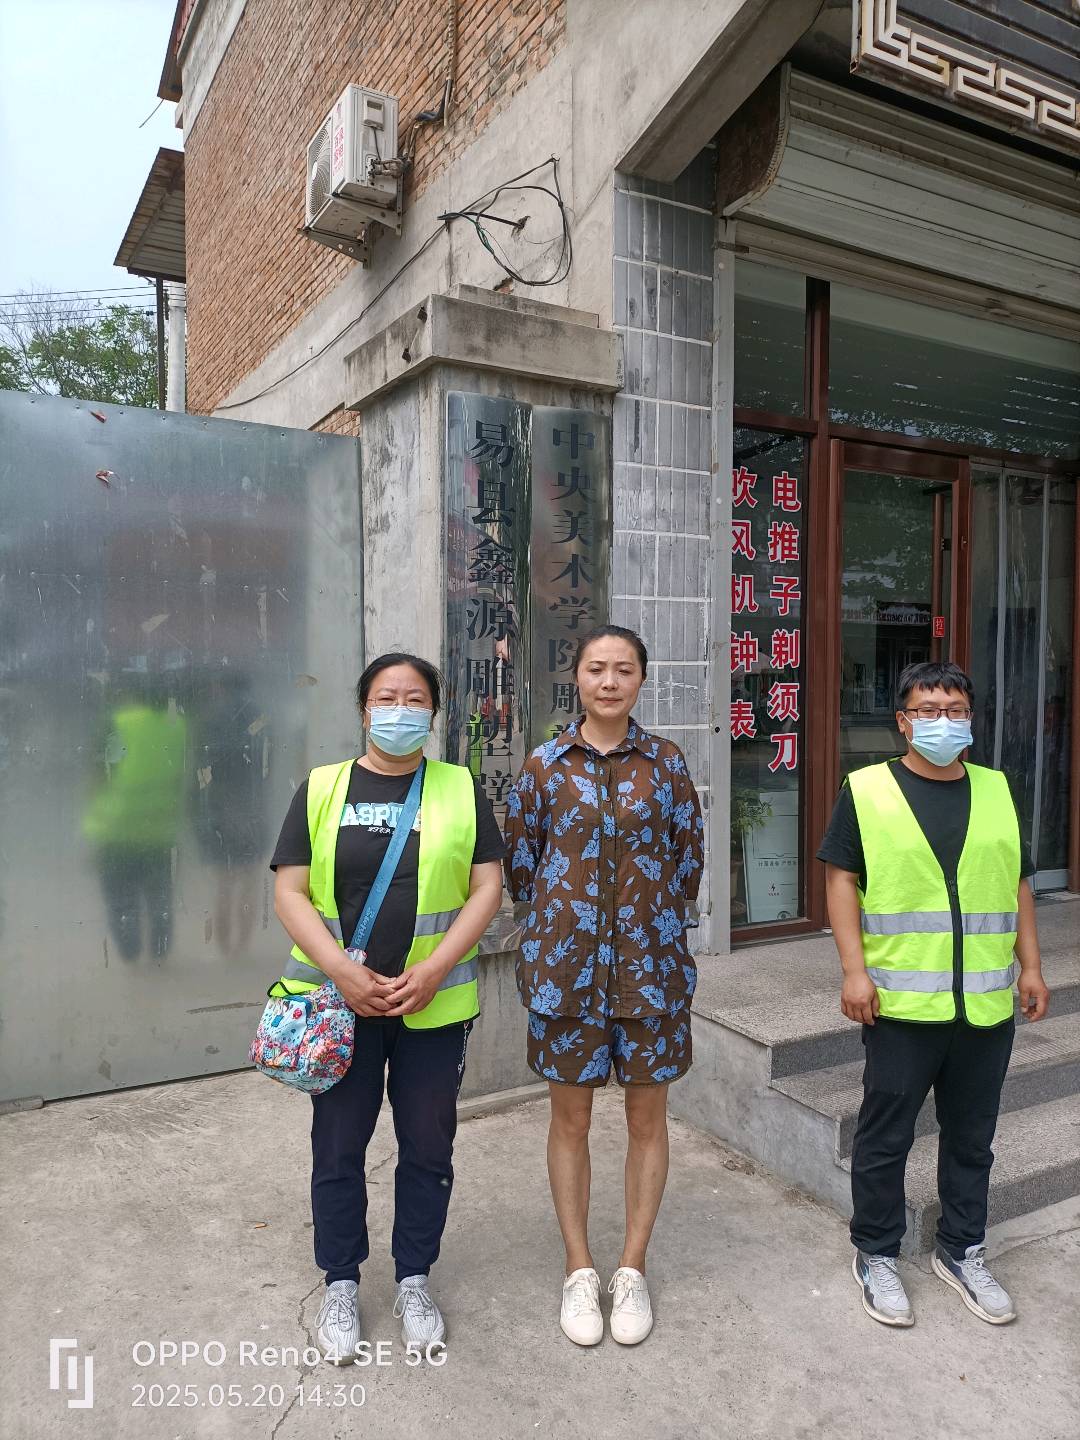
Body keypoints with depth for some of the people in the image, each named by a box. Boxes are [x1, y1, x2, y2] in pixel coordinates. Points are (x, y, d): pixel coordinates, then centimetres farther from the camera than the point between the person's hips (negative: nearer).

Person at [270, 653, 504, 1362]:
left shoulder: (462, 790, 2)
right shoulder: (321, 789, 2)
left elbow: (487, 888, -2)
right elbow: (291, 892, -2)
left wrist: (432, 970, -13)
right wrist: (344, 972, -15)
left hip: (434, 1004, 0)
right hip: (338, 1000, 0)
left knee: (428, 1146, 12)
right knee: (338, 1146, 12)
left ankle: (415, 1279, 34)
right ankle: (341, 1283, 34)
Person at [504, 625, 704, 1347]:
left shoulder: (667, 761, 1)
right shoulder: (545, 764, 0)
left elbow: (690, 852, 8)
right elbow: (519, 857, 7)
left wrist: (657, 919, 7)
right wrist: (559, 919, 6)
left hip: (651, 962, 1)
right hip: (565, 963, 0)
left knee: (647, 1116, 10)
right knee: (571, 1117, 10)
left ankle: (632, 1269, 28)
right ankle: (580, 1270, 28)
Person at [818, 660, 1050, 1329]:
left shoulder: (997, 791, 9)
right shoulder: (867, 790, -5)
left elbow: (1018, 884, 15)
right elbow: (841, 879, -6)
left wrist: (1031, 966, 10)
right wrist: (854, 969, -12)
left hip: (988, 1003, 4)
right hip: (902, 1003, -4)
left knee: (972, 1136, 17)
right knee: (885, 1137, 8)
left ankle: (962, 1251, 36)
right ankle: (876, 1255, 27)